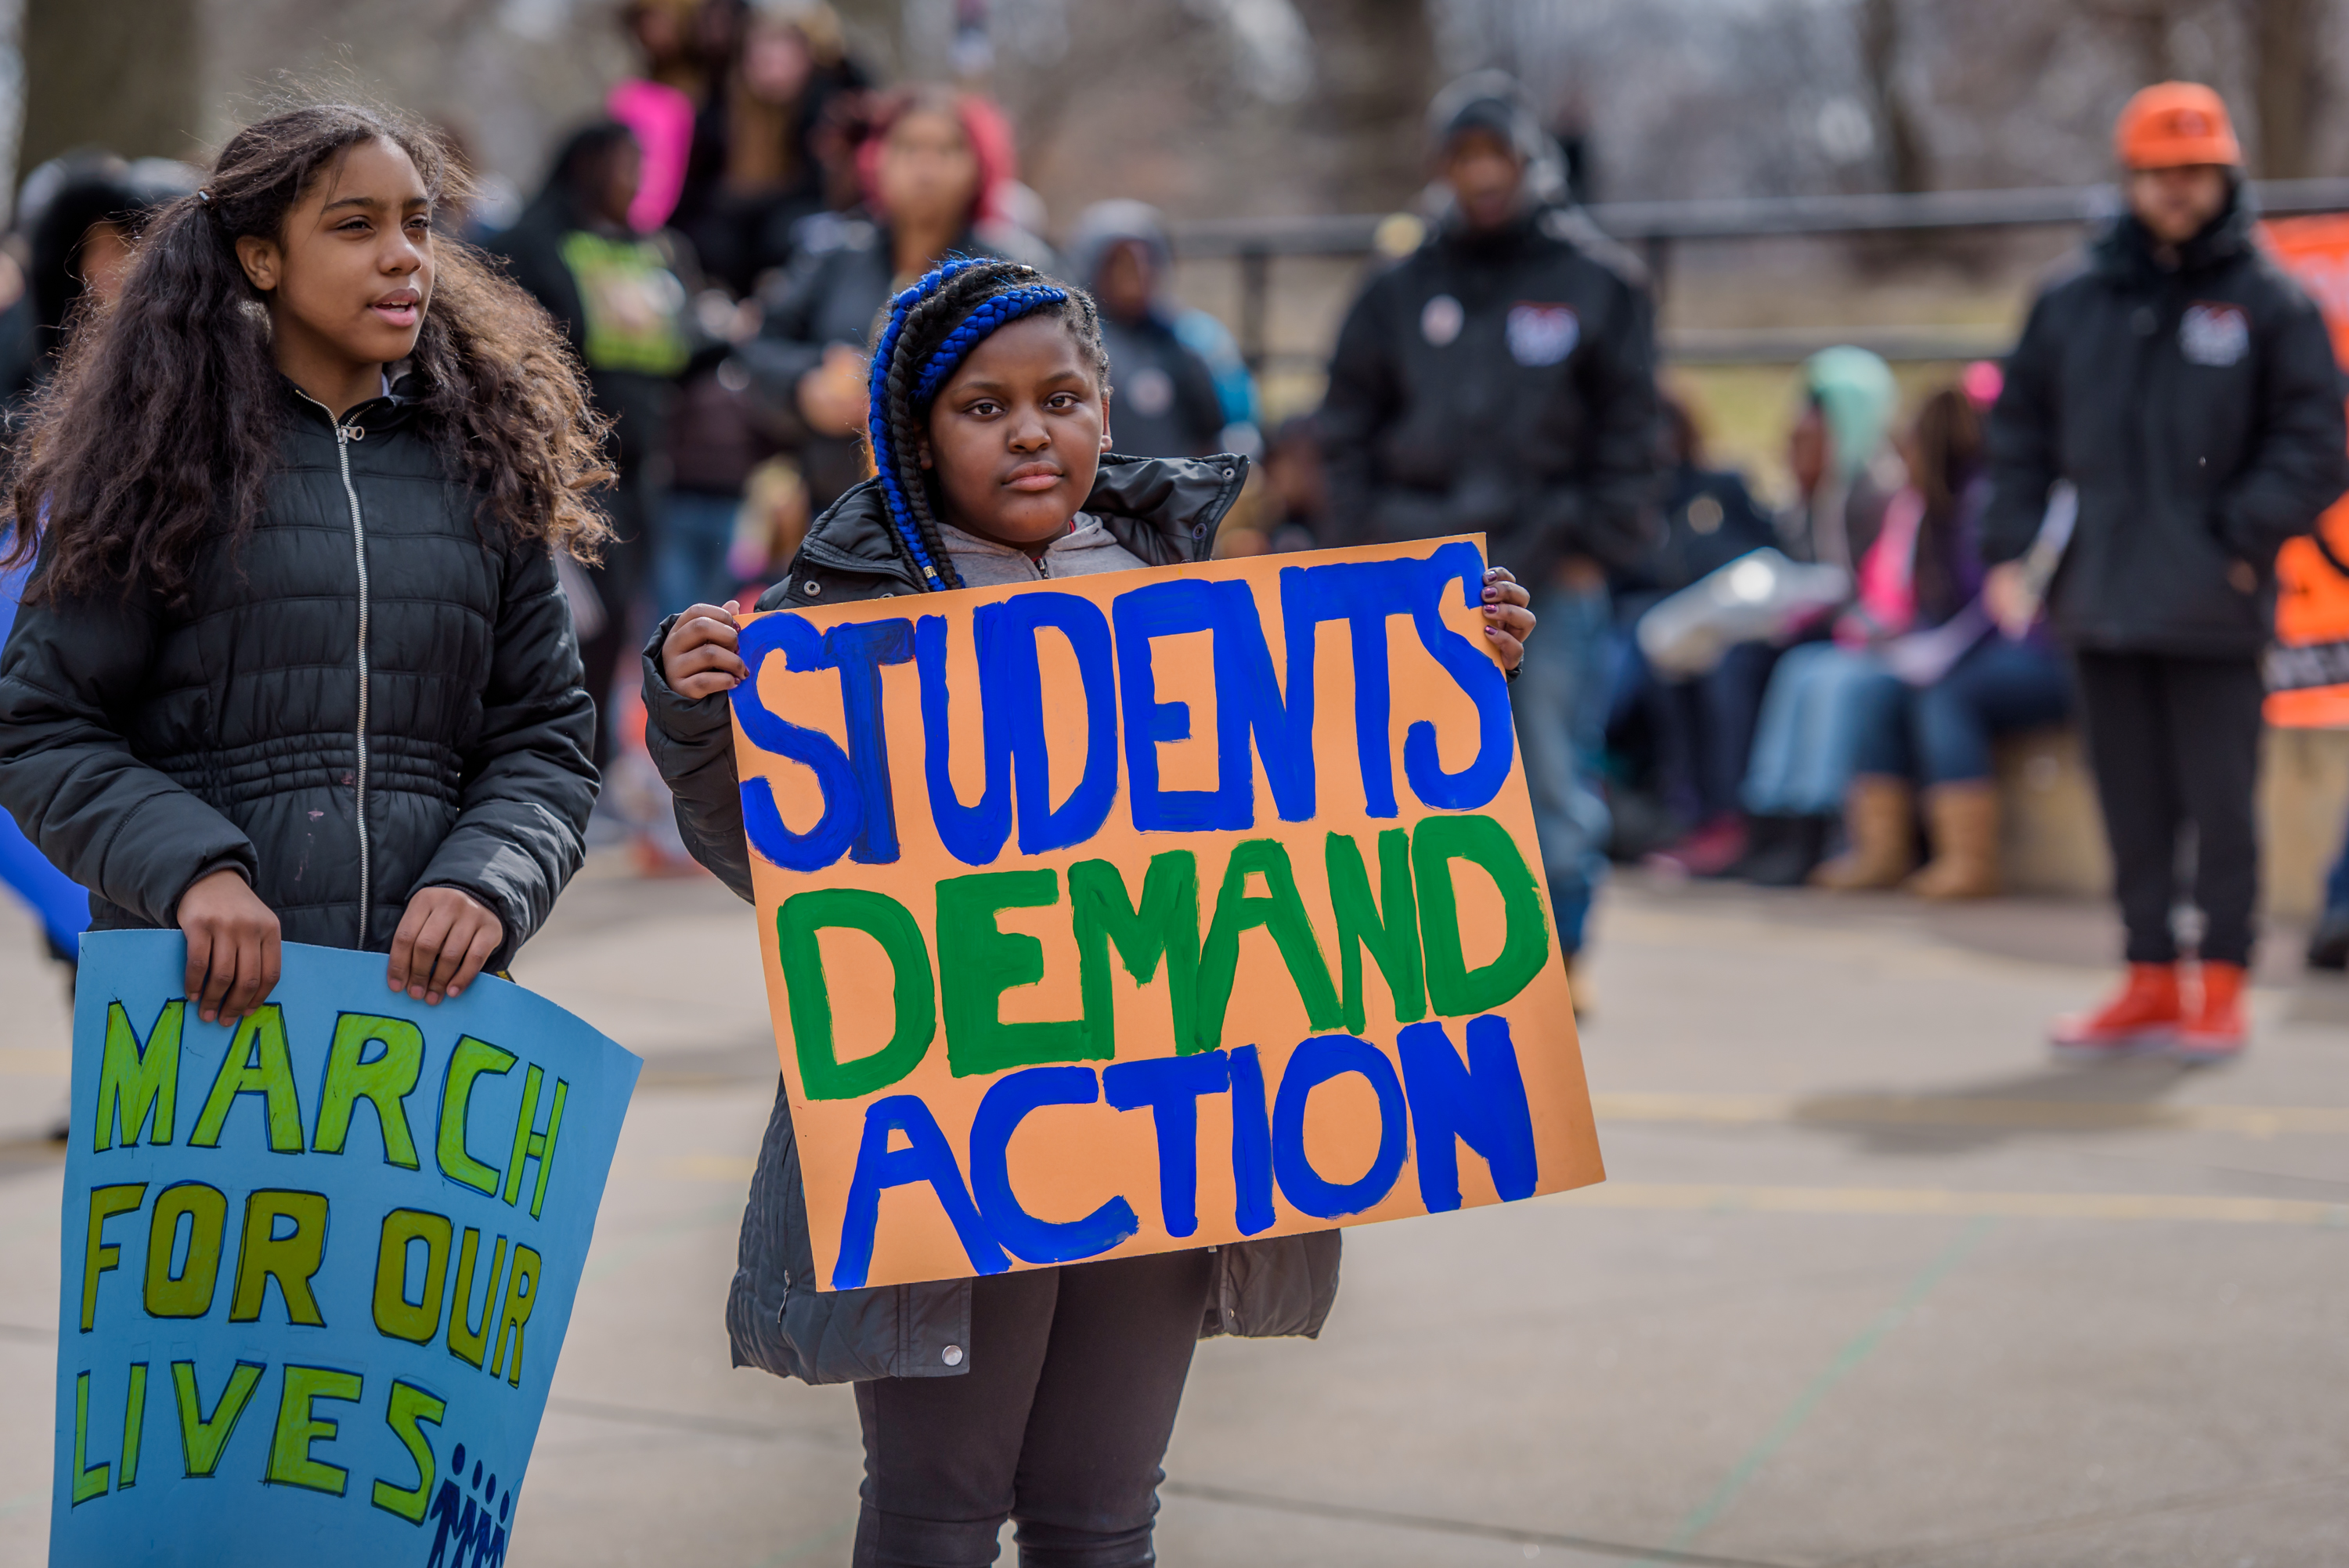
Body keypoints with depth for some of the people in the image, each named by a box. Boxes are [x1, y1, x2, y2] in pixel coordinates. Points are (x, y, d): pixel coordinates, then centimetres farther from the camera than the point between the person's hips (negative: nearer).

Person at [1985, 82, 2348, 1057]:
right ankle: (2150, 982, 17)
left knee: (2219, 801, -2)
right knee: (2132, 803, 9)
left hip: (2211, 609, -4)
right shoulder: (2074, 305, 11)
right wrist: (2009, 548, 4)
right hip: (2102, 602, 4)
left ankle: (2220, 986, 7)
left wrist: (2245, 536, -10)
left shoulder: (2270, 303, 0)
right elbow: (2022, 431, 15)